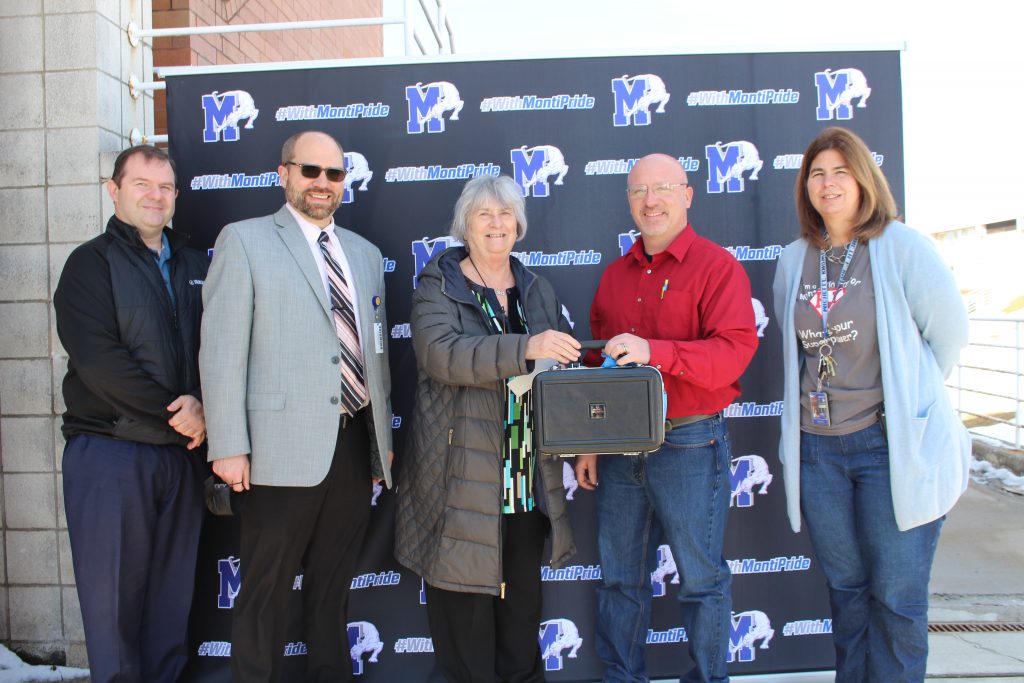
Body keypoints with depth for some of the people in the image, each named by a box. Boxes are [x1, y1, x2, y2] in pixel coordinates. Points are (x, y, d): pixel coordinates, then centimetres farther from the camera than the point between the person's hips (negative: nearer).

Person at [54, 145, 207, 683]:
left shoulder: (194, 266, 14)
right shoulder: (92, 263, -1)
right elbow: (98, 360, -13)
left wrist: (201, 405, -10)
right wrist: (175, 413, -12)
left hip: (181, 451, 4)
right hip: (109, 451, -4)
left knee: (172, 591, 10)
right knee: (114, 592, 4)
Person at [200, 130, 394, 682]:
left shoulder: (365, 254, 15)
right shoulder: (244, 240, 0)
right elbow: (222, 349, -7)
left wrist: (382, 437, 15)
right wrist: (229, 446, -13)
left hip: (355, 444, 5)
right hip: (285, 445, -5)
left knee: (333, 586, 16)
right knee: (266, 590, 6)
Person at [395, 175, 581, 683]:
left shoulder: (537, 290, 13)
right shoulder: (438, 287, -2)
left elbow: (562, 363, 17)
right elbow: (442, 354, -20)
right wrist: (526, 348, -32)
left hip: (529, 476, 5)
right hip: (464, 475, -4)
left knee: (523, 588, 14)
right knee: (466, 589, 3)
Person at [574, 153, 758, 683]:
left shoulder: (717, 266, -5)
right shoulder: (615, 274, 13)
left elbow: (735, 350, -17)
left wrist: (654, 352, -29)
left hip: (689, 444, -5)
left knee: (700, 578, 9)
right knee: (620, 576, 15)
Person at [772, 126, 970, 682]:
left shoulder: (901, 246, -6)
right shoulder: (794, 260, 8)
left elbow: (949, 333, 0)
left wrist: (908, 396, 7)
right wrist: (821, 396, 12)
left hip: (892, 443, -4)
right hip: (817, 444, 4)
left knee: (896, 596, 4)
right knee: (845, 586, 16)